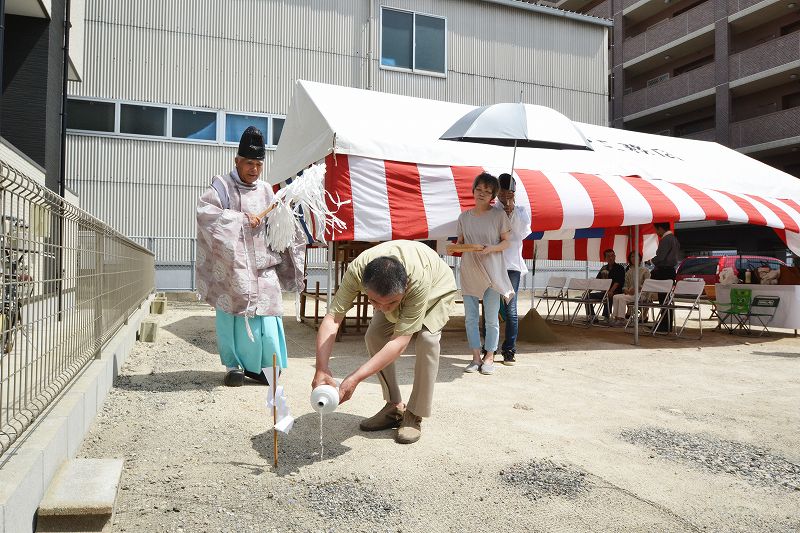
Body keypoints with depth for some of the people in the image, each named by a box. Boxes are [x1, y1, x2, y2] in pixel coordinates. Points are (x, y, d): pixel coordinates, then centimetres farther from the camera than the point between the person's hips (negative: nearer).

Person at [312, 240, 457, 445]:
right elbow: (331, 319, -39)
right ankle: (395, 407, 4)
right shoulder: (357, 269, -39)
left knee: (427, 338, -27)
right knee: (374, 336, -13)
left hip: (437, 289, -4)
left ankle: (414, 416, -11)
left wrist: (356, 378, -50)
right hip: (395, 291, 4)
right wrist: (321, 369, -53)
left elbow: (400, 340, -45)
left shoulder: (418, 280, -48)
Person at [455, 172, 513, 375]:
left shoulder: (499, 215, -1)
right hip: (469, 272, 3)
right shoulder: (464, 216, 8)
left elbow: (506, 242, 0)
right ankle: (476, 357, 13)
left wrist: (491, 248, -18)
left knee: (491, 318, 2)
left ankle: (489, 357, 15)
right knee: (470, 317, 4)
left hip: (492, 272, -3)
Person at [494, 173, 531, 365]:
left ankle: (509, 350, 3)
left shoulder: (520, 211, 9)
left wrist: (512, 211, -11)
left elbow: (523, 233, -5)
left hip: (512, 265, 0)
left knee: (511, 309, -4)